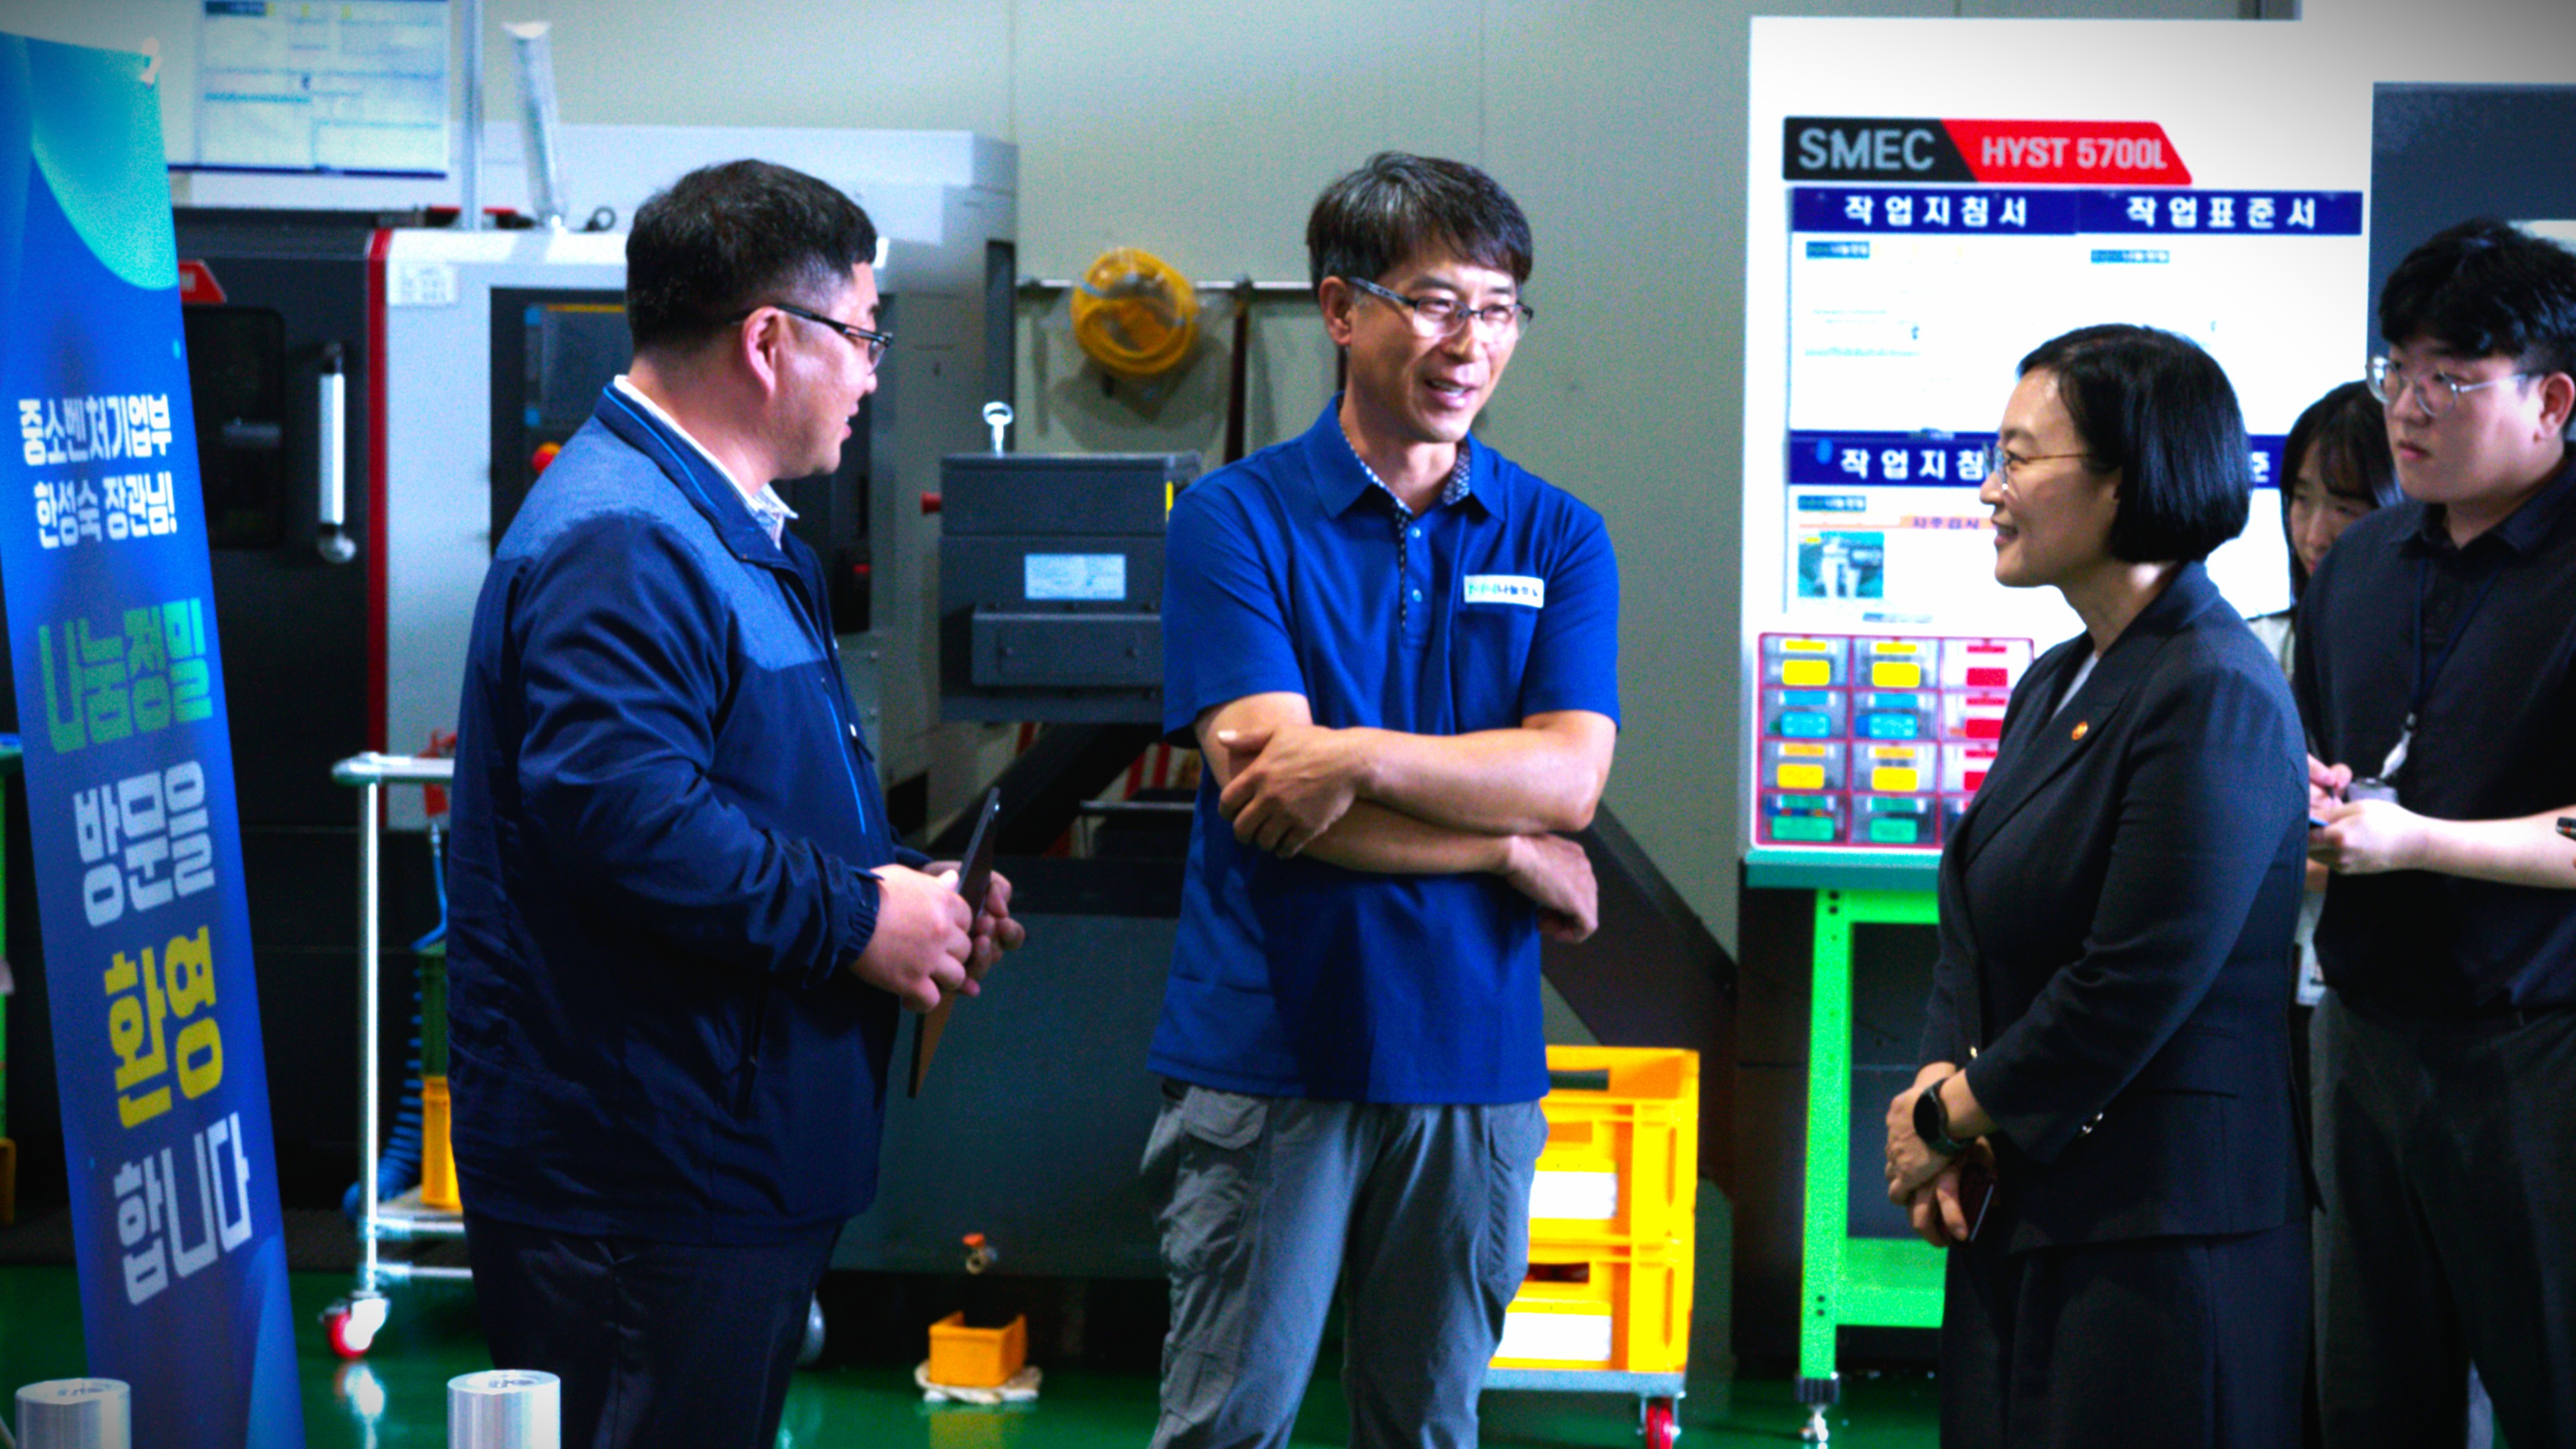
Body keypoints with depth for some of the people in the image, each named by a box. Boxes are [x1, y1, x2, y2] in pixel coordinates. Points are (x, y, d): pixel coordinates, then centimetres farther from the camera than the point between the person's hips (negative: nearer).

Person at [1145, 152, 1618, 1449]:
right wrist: (1511, 852, -9)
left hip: (1472, 1058, 3)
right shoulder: (1235, 519, -2)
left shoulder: (1557, 538, 8)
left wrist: (1362, 755, -19)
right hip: (1265, 1052, -3)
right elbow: (1261, 783, -12)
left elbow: (1570, 771, -5)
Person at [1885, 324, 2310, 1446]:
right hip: (2020, 1211, 9)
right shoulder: (2056, 684, 15)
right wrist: (1943, 1082, -3)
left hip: (2155, 1235, -9)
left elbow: (2138, 983, -19)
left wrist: (1948, 1119, -9)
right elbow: (1975, 932, 17)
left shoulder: (2213, 699, -15)